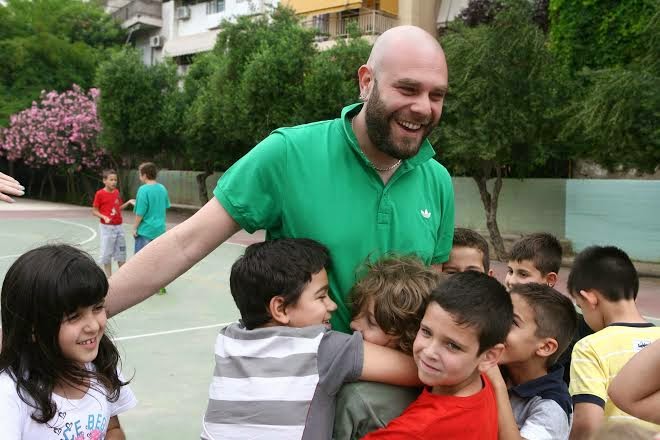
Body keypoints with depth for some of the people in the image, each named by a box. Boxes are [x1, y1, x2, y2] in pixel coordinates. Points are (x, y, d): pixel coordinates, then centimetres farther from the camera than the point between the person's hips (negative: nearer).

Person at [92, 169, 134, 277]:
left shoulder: (117, 192, 6)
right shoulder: (100, 194, -11)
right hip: (107, 228, -5)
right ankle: (109, 278, 14)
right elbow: (94, 211, -7)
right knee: (106, 253, 3)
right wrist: (104, 217, -23)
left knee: (121, 252, 12)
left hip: (119, 227, 6)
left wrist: (128, 202, 1)